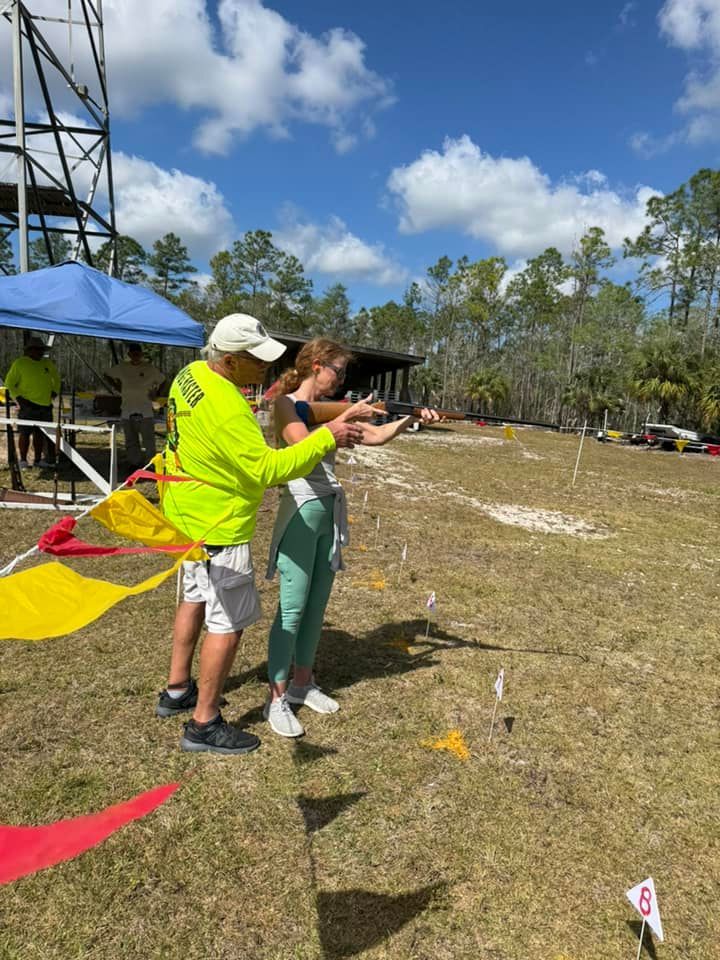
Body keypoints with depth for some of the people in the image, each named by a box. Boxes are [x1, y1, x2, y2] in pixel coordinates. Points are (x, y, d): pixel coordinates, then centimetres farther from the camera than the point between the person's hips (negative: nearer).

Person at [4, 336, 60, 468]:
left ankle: (38, 460, 16)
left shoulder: (47, 363, 12)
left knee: (39, 433, 9)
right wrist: (17, 397, -7)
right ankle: (23, 460, 6)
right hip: (27, 404, -5)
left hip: (45, 405, 5)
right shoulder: (20, 363, -2)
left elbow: (56, 378, 27)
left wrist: (55, 391, 15)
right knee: (25, 433, -1)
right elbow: (9, 383, 1)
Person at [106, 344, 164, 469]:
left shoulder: (149, 368, 1)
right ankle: (134, 462, 20)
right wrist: (118, 387, 11)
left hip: (145, 410, -3)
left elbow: (162, 380, 12)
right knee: (131, 440, 10)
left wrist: (155, 393, 1)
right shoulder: (122, 367, 7)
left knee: (148, 439, -8)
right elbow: (109, 375, 22)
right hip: (127, 410, 3)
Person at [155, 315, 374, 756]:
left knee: (196, 598, 24)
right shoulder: (226, 409, -30)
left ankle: (177, 690, 40)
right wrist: (327, 437, -24)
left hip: (191, 513, 11)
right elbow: (268, 469, -29)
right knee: (229, 622, 1)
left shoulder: (192, 374, 1)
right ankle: (205, 724, 15)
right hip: (218, 526, -11)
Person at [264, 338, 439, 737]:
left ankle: (302, 681, 30)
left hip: (331, 510, 7)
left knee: (317, 603, 14)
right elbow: (305, 446, -23)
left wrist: (410, 420, -4)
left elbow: (375, 436, 8)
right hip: (301, 511, -7)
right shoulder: (286, 403, -8)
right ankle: (277, 698, 12)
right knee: (292, 606, -2)